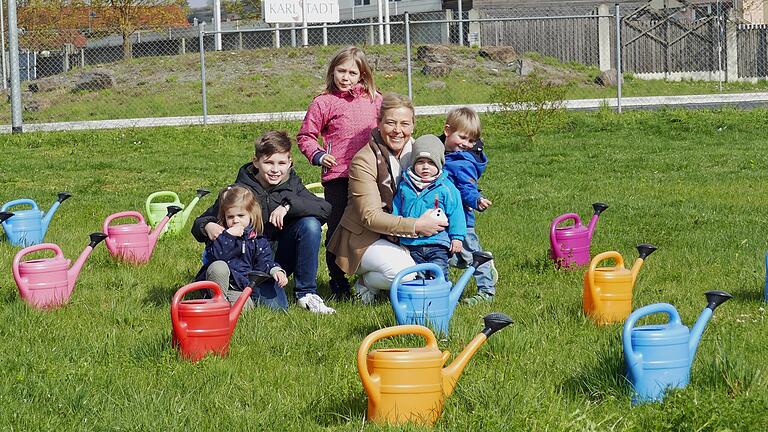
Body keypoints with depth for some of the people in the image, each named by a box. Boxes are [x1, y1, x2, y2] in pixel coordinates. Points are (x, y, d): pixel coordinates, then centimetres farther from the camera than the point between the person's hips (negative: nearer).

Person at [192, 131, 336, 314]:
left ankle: (306, 293, -10)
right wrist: (207, 227, -31)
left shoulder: (291, 185, -1)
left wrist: (289, 206, -29)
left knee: (310, 224, -21)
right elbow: (200, 222, -6)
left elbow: (325, 209, -16)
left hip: (280, 259, 5)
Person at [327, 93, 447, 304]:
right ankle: (366, 283, 0)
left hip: (398, 238, 7)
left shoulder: (414, 151, 0)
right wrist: (416, 226, -33)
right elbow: (371, 217, -24)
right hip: (363, 238, -7)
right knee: (407, 274, -31)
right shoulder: (364, 161, -20)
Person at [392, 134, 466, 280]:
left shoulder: (446, 188, -5)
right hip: (411, 245, 3)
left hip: (437, 244, -3)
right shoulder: (404, 186, 5)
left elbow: (455, 214, -2)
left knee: (438, 276, -8)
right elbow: (396, 211, 15)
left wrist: (457, 237, -4)